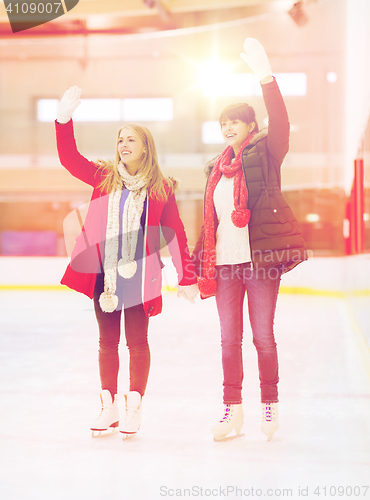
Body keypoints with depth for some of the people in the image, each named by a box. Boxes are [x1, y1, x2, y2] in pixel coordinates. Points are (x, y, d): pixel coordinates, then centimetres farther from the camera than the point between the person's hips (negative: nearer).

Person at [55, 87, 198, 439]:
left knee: (137, 340, 2)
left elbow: (174, 233, 2)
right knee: (107, 340, 9)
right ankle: (109, 407, 17)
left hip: (140, 274, -2)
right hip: (103, 273, 2)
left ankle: (134, 409, 10)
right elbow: (69, 157, -4)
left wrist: (187, 277, -2)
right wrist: (64, 118, -16)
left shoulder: (161, 187, 2)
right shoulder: (104, 177, 7)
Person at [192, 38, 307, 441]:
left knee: (263, 336, 1)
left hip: (259, 258, -5)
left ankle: (270, 406, 14)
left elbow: (281, 124, -20)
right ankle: (232, 408, 14)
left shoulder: (265, 155, 1)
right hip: (225, 262, 5)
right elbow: (210, 219, 16)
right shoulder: (217, 168, 16)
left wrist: (266, 77, -31)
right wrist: (203, 264, 10)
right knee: (229, 339, 6)